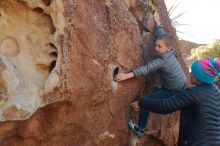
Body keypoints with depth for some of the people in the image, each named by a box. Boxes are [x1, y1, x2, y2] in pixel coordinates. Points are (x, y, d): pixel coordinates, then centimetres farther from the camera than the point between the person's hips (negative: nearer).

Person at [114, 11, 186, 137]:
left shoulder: (162, 60, -26)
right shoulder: (169, 52, -3)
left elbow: (146, 68, -36)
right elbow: (161, 35, 10)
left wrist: (127, 75, -43)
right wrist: (157, 22, 21)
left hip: (173, 91, -10)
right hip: (180, 85, 10)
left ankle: (141, 128, -8)